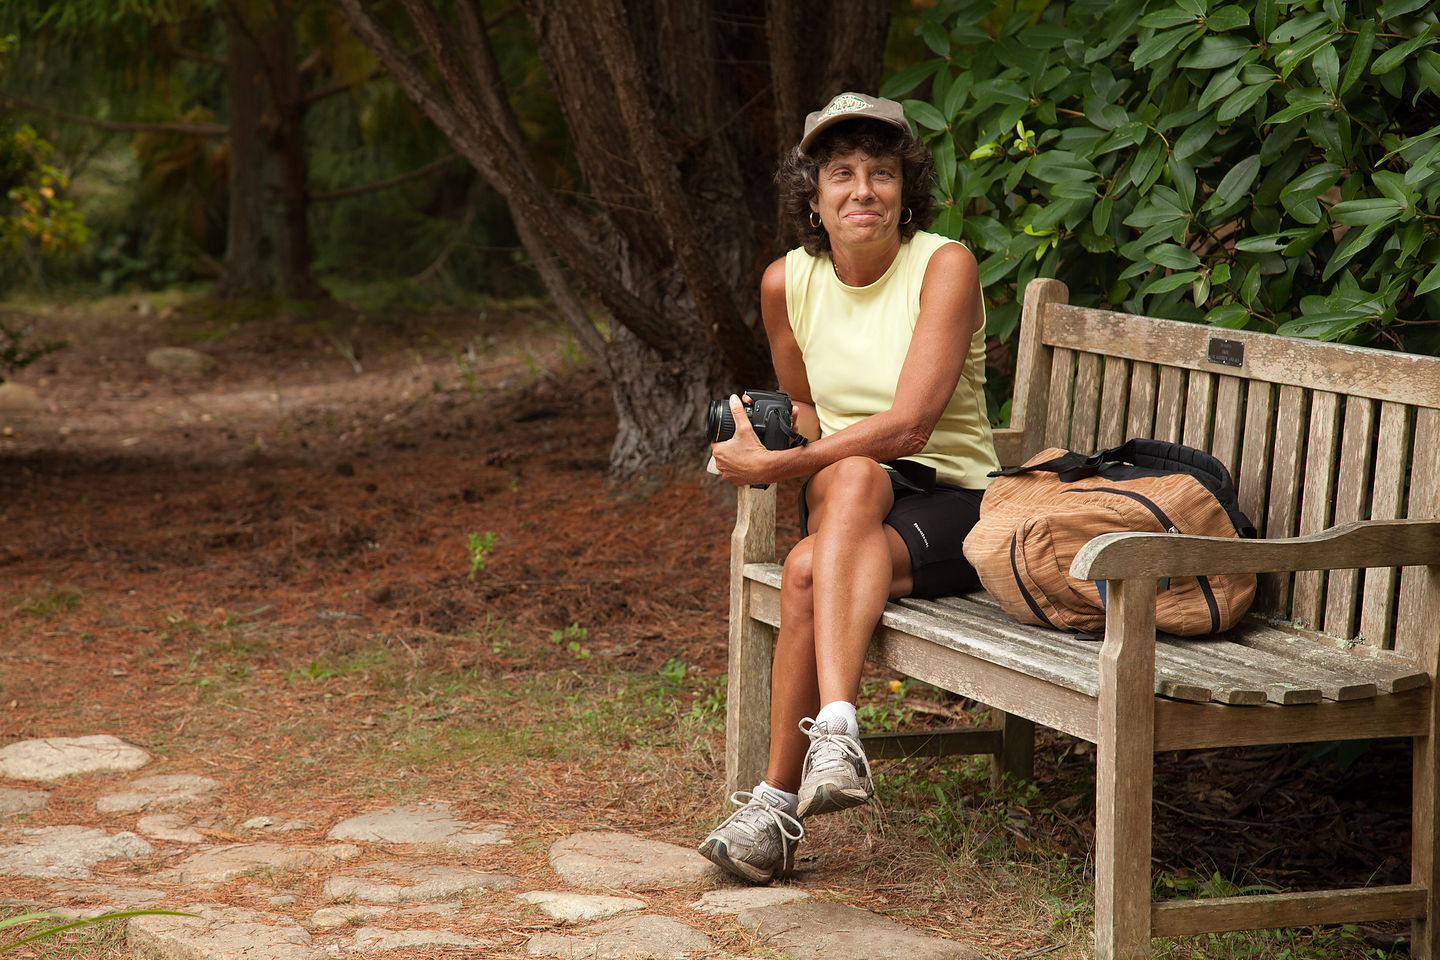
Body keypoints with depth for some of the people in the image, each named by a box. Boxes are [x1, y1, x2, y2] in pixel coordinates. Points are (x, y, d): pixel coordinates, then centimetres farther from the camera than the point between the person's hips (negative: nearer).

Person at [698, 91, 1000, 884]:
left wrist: (776, 465, -21)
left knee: (810, 571, -34)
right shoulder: (787, 282, 3)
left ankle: (778, 803, -31)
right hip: (843, 492, 3)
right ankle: (837, 729, -48)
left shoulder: (944, 266, -11)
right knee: (854, 477, -37)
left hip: (949, 498, -3)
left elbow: (908, 425, -21)